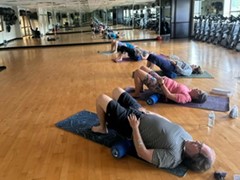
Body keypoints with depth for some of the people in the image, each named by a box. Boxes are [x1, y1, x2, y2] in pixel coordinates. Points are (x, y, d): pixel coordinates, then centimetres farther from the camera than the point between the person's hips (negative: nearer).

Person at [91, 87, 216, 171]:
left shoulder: (173, 156, -31)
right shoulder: (187, 136, -11)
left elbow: (142, 153, -28)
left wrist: (135, 127, -26)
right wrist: (148, 112, 1)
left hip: (129, 123, -7)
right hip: (141, 113, 7)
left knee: (101, 98, 0)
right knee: (116, 90, 17)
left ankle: (103, 128, 29)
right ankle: (108, 120, 44)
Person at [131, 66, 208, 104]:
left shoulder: (185, 97, -25)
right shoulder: (189, 91, 0)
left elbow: (169, 95, -29)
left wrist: (162, 84, -25)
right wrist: (162, 78, 6)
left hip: (158, 86, -9)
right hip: (161, 80, 9)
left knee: (137, 72, -14)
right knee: (142, 67, 16)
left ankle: (136, 93, 4)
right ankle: (140, 88, 26)